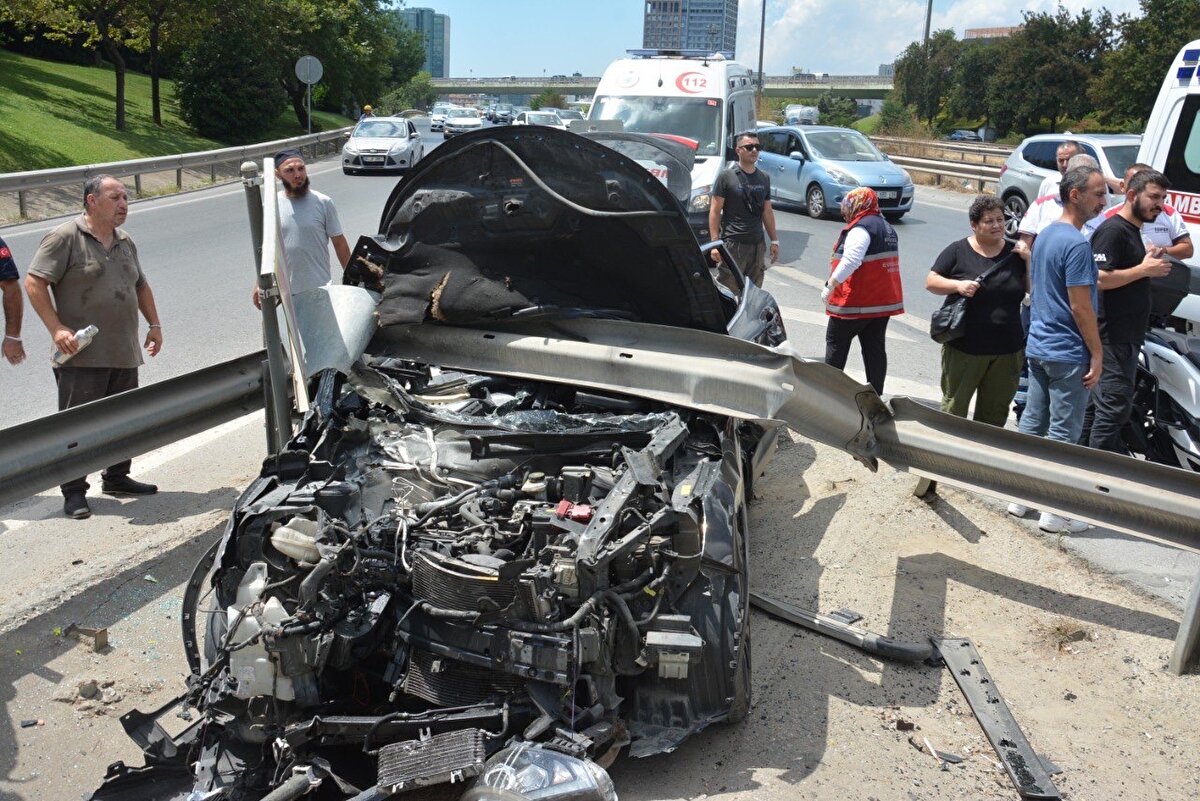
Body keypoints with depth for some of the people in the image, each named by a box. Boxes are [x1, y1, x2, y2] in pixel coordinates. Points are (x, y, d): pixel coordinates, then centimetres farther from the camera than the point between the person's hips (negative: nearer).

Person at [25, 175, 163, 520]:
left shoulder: (125, 242, 16)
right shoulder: (64, 238, -8)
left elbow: (141, 286, 28)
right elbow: (34, 284, -12)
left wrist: (154, 325, 19)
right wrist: (57, 328, -19)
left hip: (124, 353, 7)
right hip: (81, 355, -7)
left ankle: (116, 477, 29)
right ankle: (74, 492, 5)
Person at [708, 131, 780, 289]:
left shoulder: (764, 178, 14)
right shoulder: (726, 176, -3)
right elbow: (715, 211, -5)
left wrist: (774, 241, 15)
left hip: (758, 245, 6)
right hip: (733, 244, -5)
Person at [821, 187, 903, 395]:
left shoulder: (861, 229, -15)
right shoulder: (888, 228, 16)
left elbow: (850, 261, -27)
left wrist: (829, 286, -22)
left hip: (856, 301, -8)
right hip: (883, 301, 8)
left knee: (836, 342, 7)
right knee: (875, 347, 8)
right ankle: (875, 393, 10)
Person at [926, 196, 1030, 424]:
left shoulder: (1015, 253, 7)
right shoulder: (958, 251, -1)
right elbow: (930, 282, -1)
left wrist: (1029, 259, -6)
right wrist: (958, 285, -17)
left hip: (1007, 351, 3)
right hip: (964, 348, -3)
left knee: (995, 414, 13)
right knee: (953, 410, 4)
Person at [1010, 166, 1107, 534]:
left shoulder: (1045, 235, 10)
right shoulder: (1076, 244, -19)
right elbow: (1081, 307, -20)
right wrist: (1097, 353, -13)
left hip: (1038, 347, 9)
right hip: (1068, 353, -9)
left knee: (1032, 422, 14)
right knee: (1063, 433, 0)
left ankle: (1020, 496, 23)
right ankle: (1054, 512, 7)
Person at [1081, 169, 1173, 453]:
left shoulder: (1134, 230, 18)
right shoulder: (1113, 230, -14)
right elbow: (1099, 279, -24)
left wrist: (1151, 264, 10)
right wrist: (1144, 269, -18)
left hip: (1127, 334, 10)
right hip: (1114, 335, -10)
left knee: (1097, 403, 14)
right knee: (1115, 406, -9)